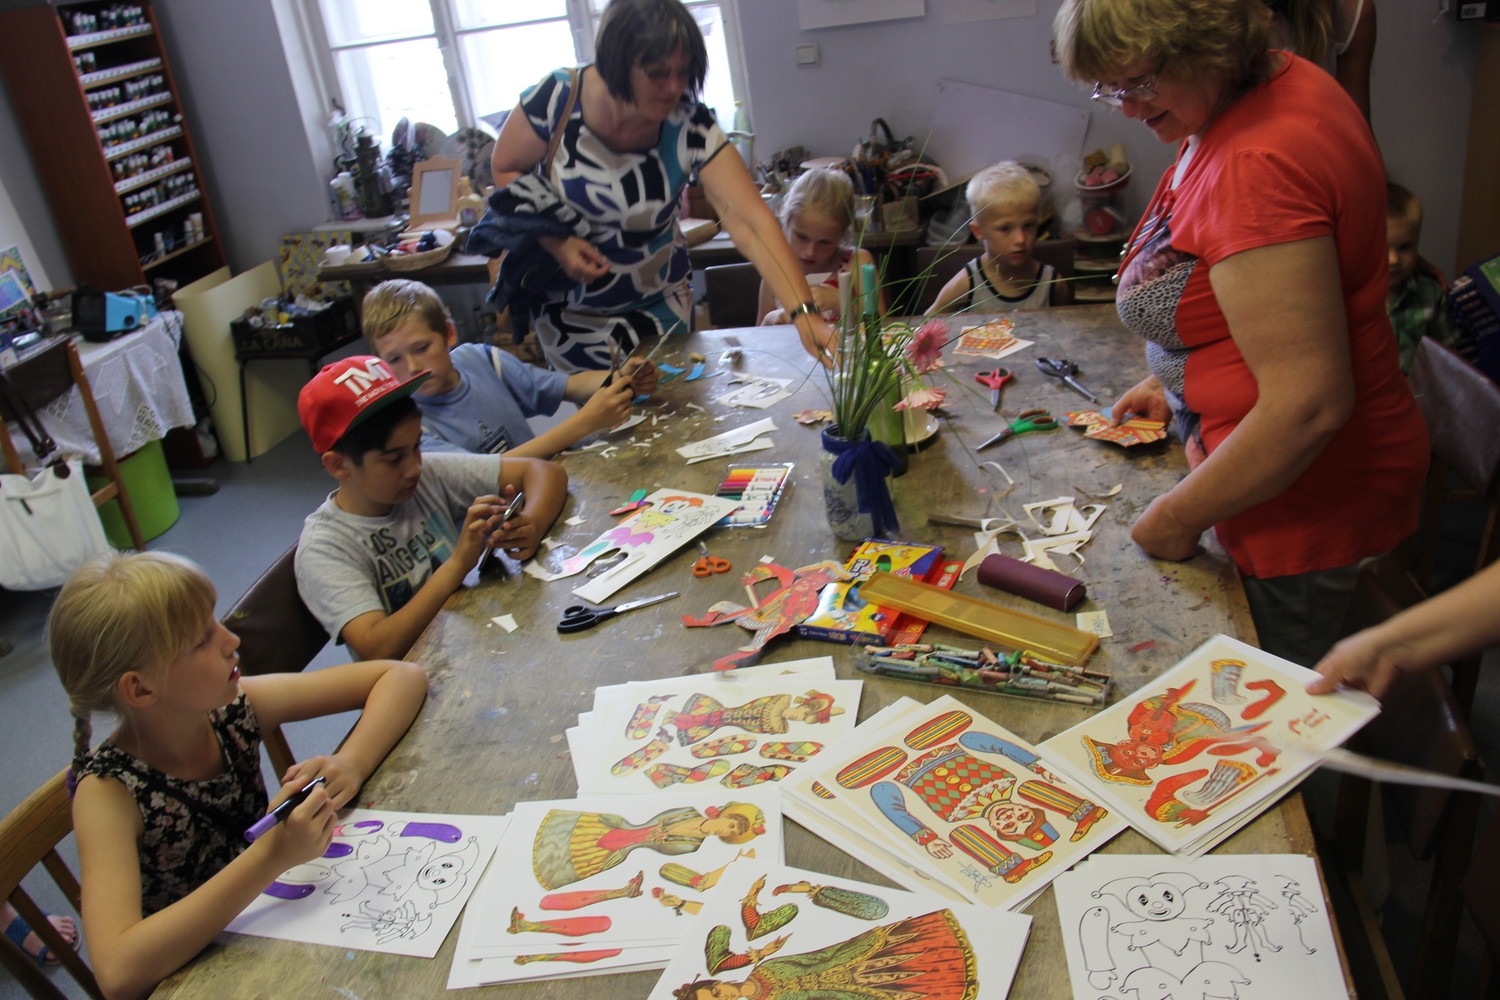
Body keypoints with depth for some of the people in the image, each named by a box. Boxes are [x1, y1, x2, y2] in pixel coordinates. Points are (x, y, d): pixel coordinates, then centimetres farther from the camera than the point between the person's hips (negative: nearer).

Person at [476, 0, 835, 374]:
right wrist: (556, 243, -21)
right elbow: (505, 168, -6)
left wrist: (805, 314, -43)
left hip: (657, 303, 1)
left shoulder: (691, 127, -23)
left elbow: (752, 223, -31)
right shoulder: (558, 99, -23)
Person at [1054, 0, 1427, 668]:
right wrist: (1179, 385, 18)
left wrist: (1178, 517, -18)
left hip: (1304, 504, -10)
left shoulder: (1261, 164, -29)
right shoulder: (1275, 84, 4)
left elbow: (1308, 404, -30)